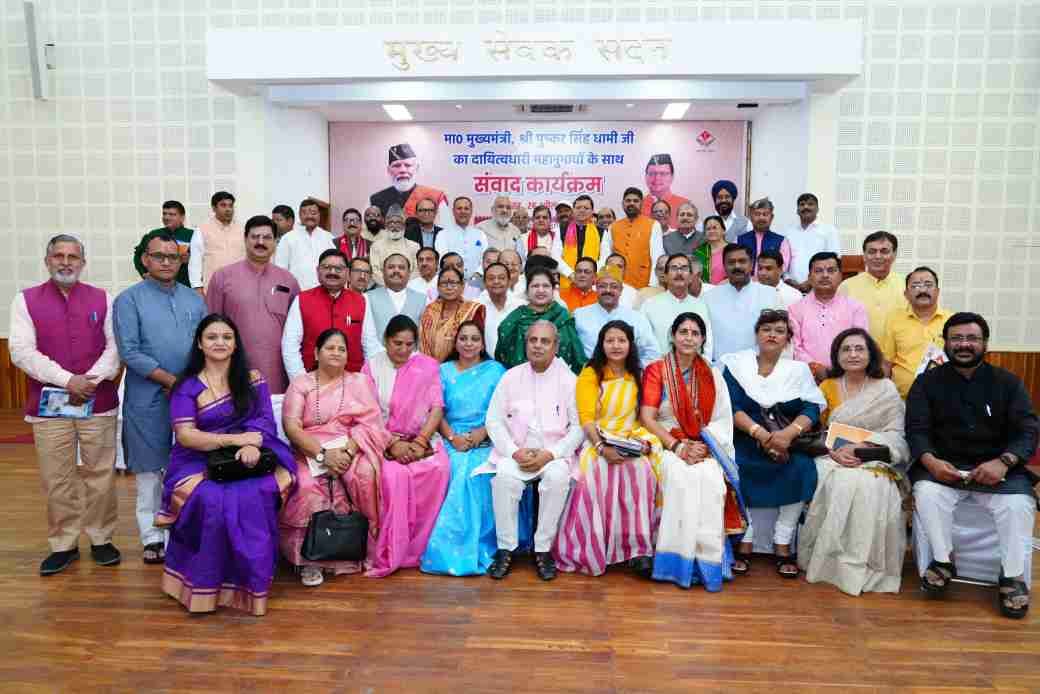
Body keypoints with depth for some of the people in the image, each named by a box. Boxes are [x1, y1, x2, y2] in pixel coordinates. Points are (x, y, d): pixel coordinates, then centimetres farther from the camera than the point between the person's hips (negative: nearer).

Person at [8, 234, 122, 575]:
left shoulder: (102, 299, 7)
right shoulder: (26, 299, 4)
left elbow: (114, 346, 2)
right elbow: (21, 352, -6)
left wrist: (91, 381, -13)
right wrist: (68, 380, -16)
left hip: (99, 402, 1)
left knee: (100, 475, 6)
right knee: (56, 480, 6)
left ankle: (101, 539, 19)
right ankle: (63, 545, 19)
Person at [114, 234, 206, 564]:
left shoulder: (194, 299, 11)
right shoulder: (129, 300, -1)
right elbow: (130, 352, -10)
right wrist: (172, 381, -14)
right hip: (149, 399, -3)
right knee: (150, 470, 6)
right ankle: (153, 537, 17)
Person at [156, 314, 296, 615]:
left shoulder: (253, 379, 10)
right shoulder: (187, 386, 5)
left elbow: (266, 421, 1)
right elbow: (185, 435, -5)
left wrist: (252, 445, -22)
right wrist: (235, 438, -17)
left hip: (249, 460, 1)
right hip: (199, 462, -1)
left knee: (255, 496, -31)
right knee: (211, 500, -33)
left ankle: (252, 582, -15)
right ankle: (205, 585, -15)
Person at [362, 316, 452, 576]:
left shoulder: (429, 366, 6)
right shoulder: (371, 367, 5)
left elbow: (437, 408, 0)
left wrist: (420, 442, -14)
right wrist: (393, 444, -15)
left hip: (421, 439, 1)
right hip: (383, 441, -1)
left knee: (440, 469, -28)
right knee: (393, 474, -32)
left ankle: (419, 547, -14)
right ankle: (389, 554, -20)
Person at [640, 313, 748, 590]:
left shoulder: (713, 375, 11)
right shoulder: (656, 371, 1)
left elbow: (722, 420, 5)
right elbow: (647, 418, -7)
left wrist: (704, 446, -13)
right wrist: (678, 446, -18)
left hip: (704, 446, 2)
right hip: (666, 444, -2)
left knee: (710, 478, -31)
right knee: (681, 477, -33)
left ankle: (709, 558, -23)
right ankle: (682, 559, -25)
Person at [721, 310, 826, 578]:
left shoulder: (799, 369, 11)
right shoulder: (737, 364, 6)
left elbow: (811, 409, -3)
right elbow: (732, 408, -6)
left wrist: (788, 434, -23)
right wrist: (762, 434, -21)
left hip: (787, 444, 1)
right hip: (745, 442, -1)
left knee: (802, 467, -27)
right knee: (734, 469, -29)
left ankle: (783, 546, -12)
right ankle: (744, 542, -13)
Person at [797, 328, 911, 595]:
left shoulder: (886, 389, 8)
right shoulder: (827, 387, 13)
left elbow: (895, 435, 0)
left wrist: (861, 447, -17)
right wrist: (835, 452, -15)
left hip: (875, 462, -1)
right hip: (833, 460, 1)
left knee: (868, 486, -32)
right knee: (839, 484, -30)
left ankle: (860, 565, -23)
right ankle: (832, 560, -20)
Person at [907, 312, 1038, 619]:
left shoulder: (1008, 382, 8)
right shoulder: (927, 382, 6)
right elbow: (916, 429, -2)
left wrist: (1004, 462, -21)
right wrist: (930, 460, -23)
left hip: (996, 467, 1)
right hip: (943, 465, 0)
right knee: (927, 493, -30)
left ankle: (1013, 576, -7)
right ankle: (943, 561, -8)